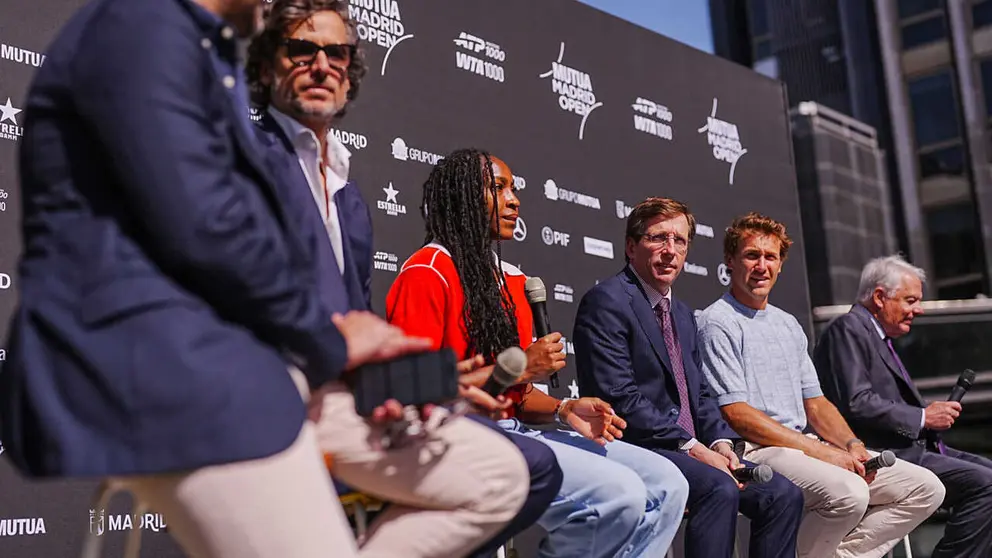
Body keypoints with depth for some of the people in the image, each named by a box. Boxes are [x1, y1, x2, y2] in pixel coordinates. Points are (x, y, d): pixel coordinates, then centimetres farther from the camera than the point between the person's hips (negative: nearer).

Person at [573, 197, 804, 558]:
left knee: (783, 494, -6)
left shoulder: (683, 314, 21)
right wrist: (692, 447, -18)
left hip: (690, 448, 9)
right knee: (719, 489, -31)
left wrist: (719, 441, -1)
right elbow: (619, 398, -17)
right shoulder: (607, 301, -9)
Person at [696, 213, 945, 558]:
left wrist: (852, 447, -1)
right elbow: (736, 414, -13)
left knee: (925, 488, -2)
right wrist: (819, 451, -15)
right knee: (848, 493, -34)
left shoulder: (789, 325, 21)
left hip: (809, 446, 8)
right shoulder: (718, 323, -5)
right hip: (757, 452, -8)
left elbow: (815, 403, 20)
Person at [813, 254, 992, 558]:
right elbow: (856, 404, -21)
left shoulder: (878, 336, 22)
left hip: (911, 446, 10)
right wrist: (923, 417, -14)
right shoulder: (847, 330, -9)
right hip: (881, 455, -10)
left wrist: (933, 415, 5)